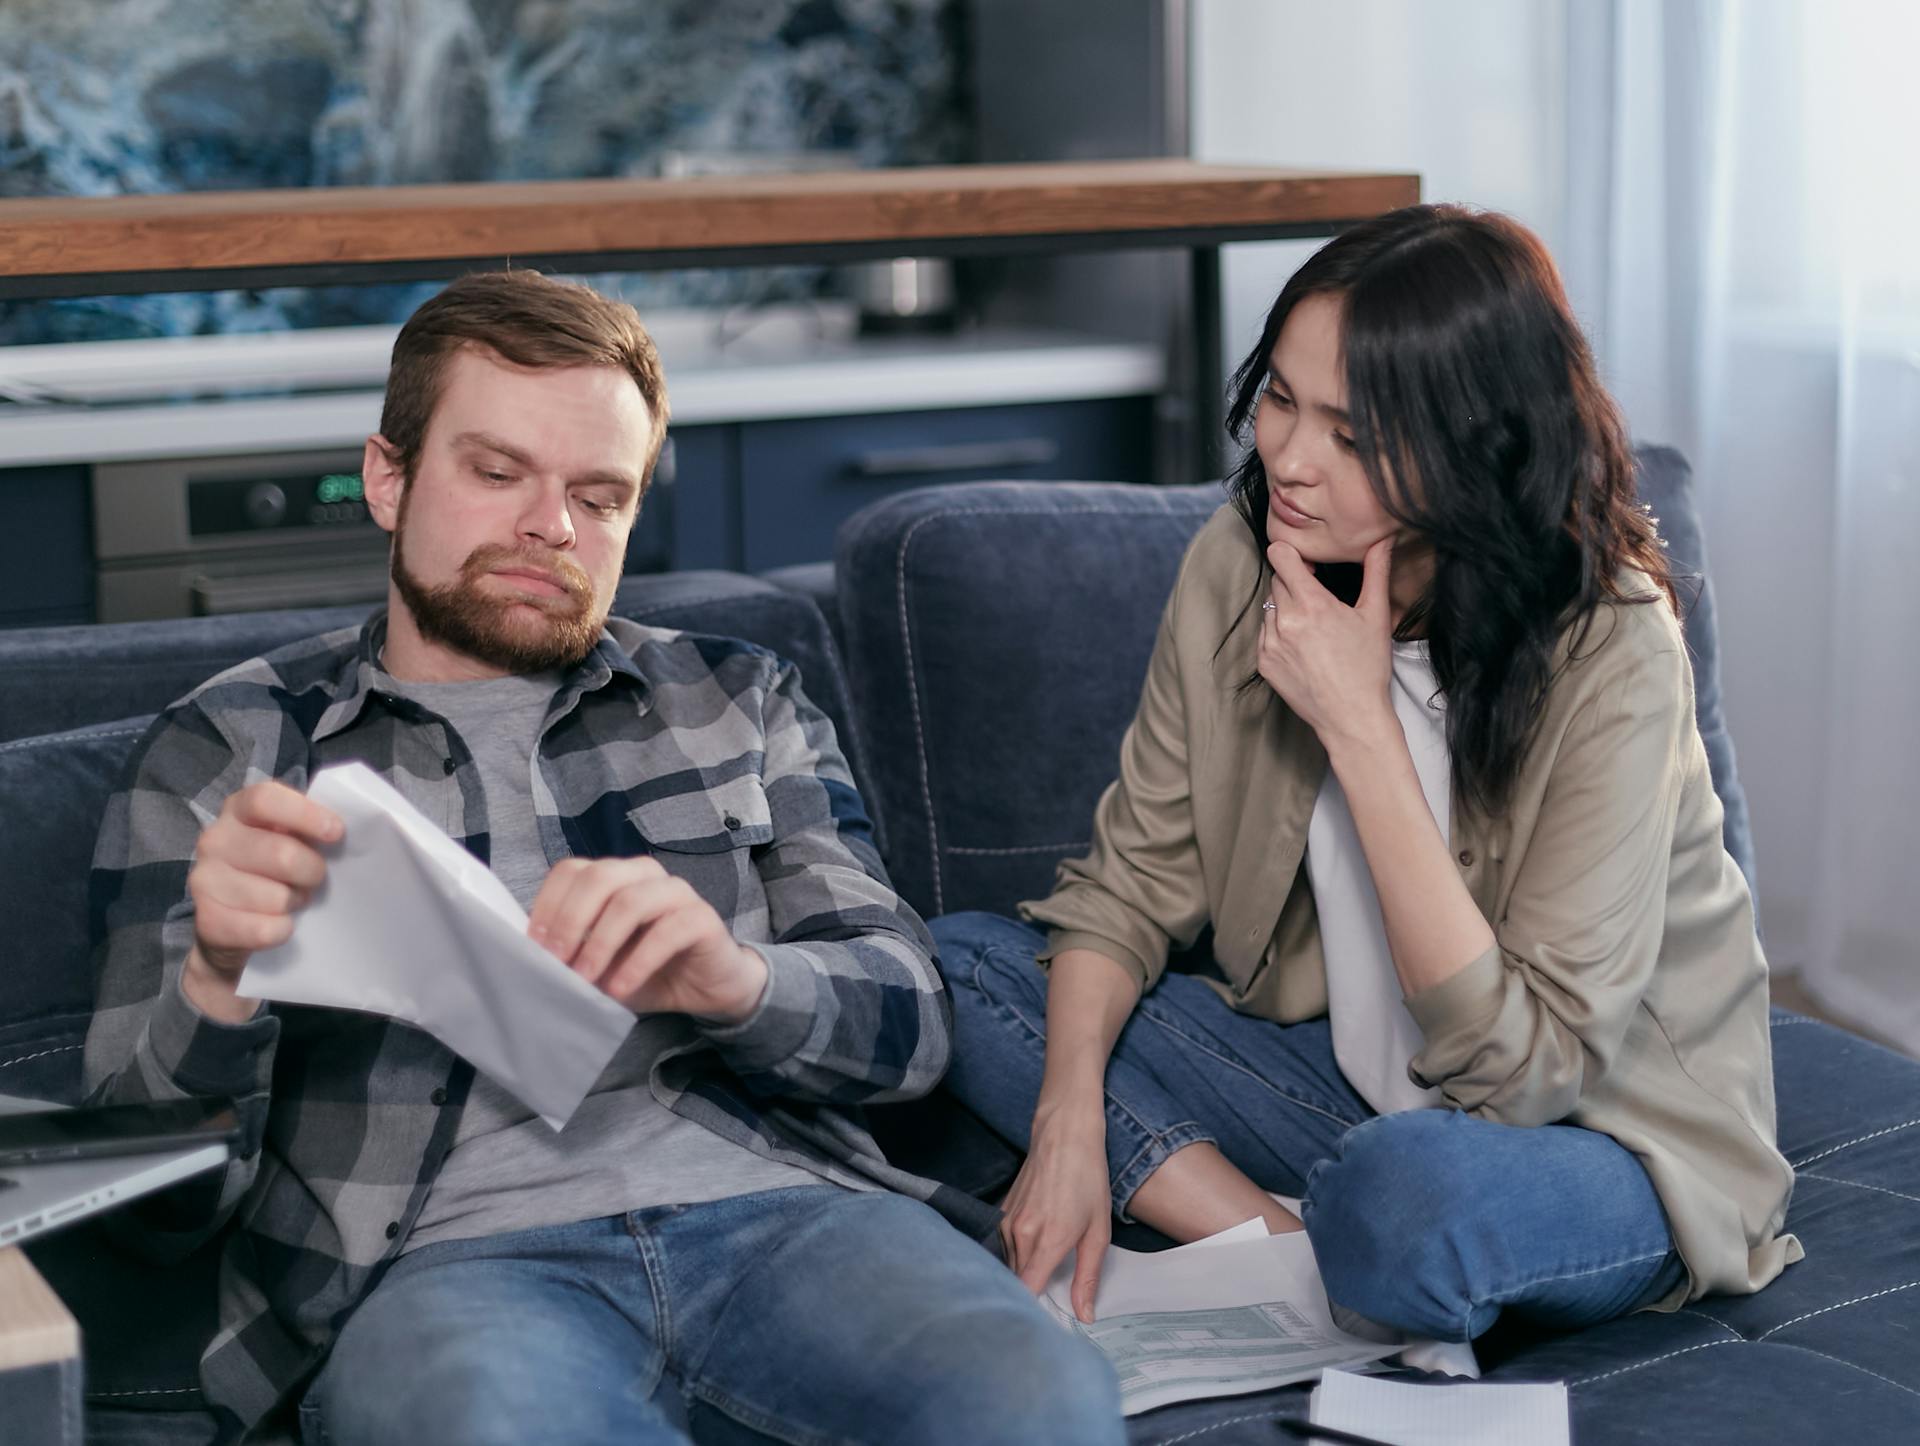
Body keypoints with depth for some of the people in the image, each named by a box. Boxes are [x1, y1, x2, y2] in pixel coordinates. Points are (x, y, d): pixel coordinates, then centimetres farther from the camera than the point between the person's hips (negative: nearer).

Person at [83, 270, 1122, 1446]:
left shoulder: (739, 702, 21)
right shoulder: (217, 752, 15)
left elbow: (907, 1025, 9)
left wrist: (735, 980, -14)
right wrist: (216, 981, -15)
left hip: (779, 1207, 2)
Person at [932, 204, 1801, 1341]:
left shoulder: (1611, 651, -26)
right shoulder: (1239, 566, -9)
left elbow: (1520, 1062, -28)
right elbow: (1134, 877, -1)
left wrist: (1360, 727, -31)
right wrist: (1070, 1120, -19)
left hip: (1605, 1137, -6)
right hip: (1353, 1078, 6)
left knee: (1409, 1184, -40)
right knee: (962, 962, -6)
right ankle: (1289, 1251, -15)